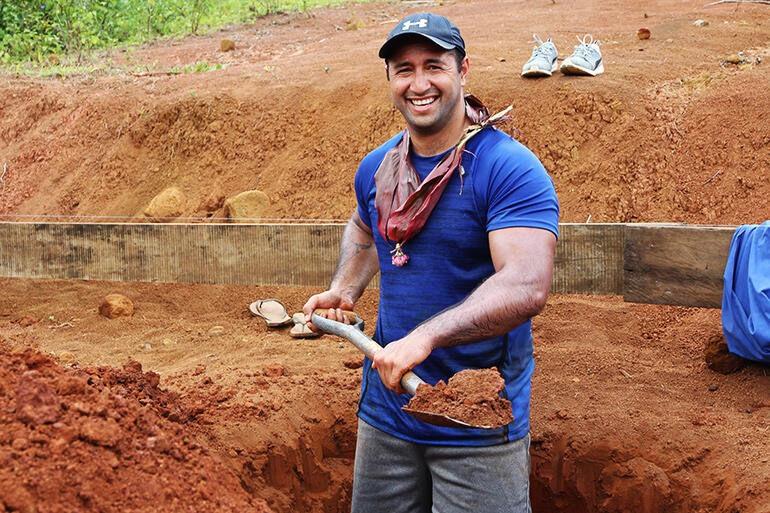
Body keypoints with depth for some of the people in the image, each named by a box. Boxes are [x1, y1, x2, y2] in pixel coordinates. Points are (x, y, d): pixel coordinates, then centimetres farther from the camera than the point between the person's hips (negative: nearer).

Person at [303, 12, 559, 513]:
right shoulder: (376, 168, 5)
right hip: (386, 409, 6)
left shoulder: (509, 168, -17)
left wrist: (425, 336, -38)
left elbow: (527, 287, -29)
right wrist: (344, 291, 10)